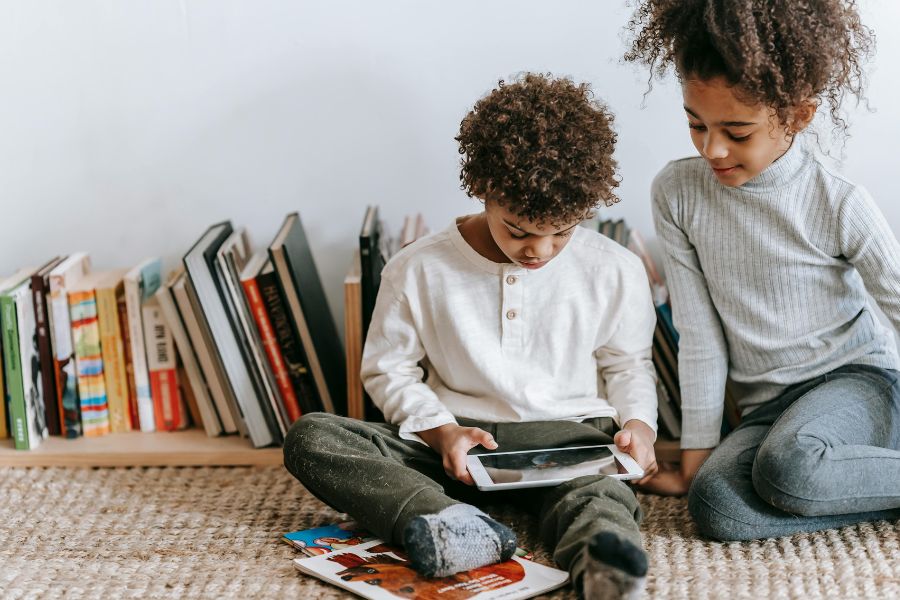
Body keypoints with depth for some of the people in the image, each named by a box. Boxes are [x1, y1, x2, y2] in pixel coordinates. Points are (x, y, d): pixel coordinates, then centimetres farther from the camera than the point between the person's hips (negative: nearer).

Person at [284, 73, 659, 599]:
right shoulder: (419, 270, -2)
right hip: (455, 443, 1)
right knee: (310, 437, -23)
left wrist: (639, 422, -6)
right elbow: (389, 369, 8)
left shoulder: (615, 271, 1)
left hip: (568, 440, -1)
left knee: (602, 491, -38)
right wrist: (440, 430, -10)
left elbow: (628, 363, 15)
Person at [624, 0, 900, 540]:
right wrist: (696, 456, 0)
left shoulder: (838, 205, -13)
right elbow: (701, 336, 0)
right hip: (768, 407, 4)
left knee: (788, 466, -37)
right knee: (714, 505, -28)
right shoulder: (677, 193, -4)